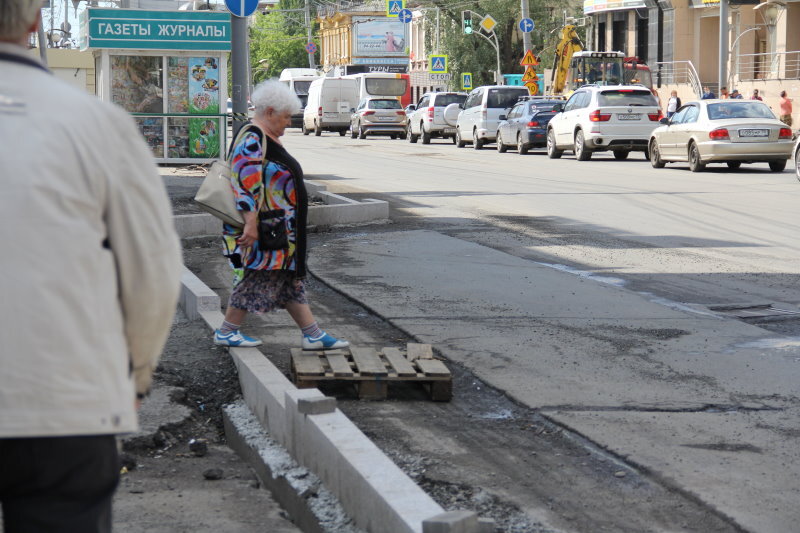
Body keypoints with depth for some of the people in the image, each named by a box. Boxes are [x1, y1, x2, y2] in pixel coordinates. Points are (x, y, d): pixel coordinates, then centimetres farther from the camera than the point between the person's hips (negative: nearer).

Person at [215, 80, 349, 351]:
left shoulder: (270, 138, 15)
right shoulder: (252, 140, -18)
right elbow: (245, 184, -25)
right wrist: (251, 224, -29)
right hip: (262, 230, -11)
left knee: (291, 279, 9)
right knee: (255, 278, -3)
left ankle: (313, 335, 10)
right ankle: (226, 332, 8)